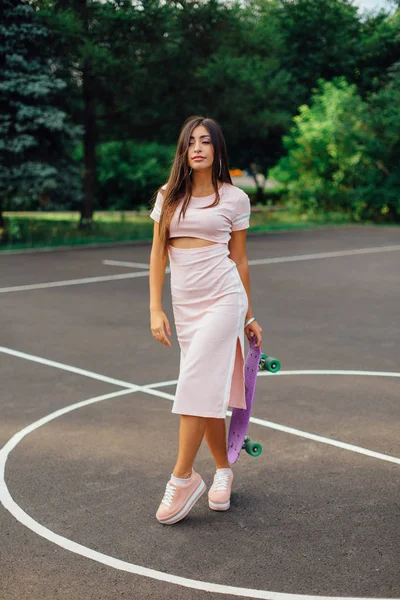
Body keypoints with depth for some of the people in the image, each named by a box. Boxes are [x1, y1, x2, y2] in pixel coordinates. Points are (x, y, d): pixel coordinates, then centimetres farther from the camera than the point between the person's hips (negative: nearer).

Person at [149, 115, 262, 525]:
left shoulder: (234, 198, 2)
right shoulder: (169, 196, 7)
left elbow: (239, 260, 7)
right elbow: (158, 254, 6)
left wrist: (249, 317, 10)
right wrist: (155, 309, -1)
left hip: (223, 298, -3)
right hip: (185, 303, 3)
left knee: (196, 387, -11)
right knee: (208, 391, 10)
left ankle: (183, 477, -1)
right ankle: (223, 471, 25)